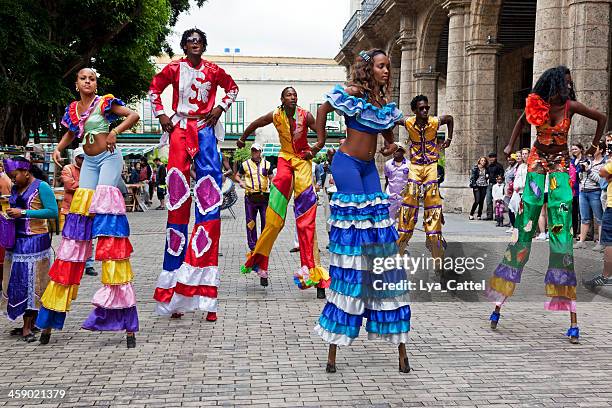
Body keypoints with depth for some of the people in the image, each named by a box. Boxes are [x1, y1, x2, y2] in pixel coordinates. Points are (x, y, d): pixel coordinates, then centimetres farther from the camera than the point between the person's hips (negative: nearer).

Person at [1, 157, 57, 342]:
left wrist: (23, 213, -16)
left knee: (31, 282, -5)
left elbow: (53, 212, -15)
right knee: (18, 282, 5)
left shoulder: (41, 186, -7)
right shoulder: (15, 189, 15)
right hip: (17, 241, 7)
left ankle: (27, 327, -3)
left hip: (35, 241, -7)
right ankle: (28, 325, 11)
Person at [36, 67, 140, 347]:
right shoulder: (72, 109, 12)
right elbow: (70, 133, 27)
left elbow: (134, 115, -10)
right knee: (81, 210, -1)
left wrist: (114, 131, -24)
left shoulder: (104, 103, -3)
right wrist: (58, 149, 7)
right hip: (89, 161, 5)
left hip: (109, 157, -5)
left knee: (103, 207, -19)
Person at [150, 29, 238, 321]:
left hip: (205, 130, 1)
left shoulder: (213, 71, 7)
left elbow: (232, 87, 22)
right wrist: (161, 114, 7)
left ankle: (199, 284, -5)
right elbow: (154, 89, 18)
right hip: (180, 130, 0)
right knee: (177, 203, -2)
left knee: (209, 203, -8)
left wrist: (220, 108, 7)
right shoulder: (174, 69, 6)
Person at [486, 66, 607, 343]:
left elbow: (602, 119, 8)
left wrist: (594, 146, 14)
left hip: (560, 167, -1)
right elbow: (522, 121, 21)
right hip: (536, 163, 1)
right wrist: (510, 145, 17)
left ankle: (573, 319, -8)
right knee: (523, 231, 0)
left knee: (561, 233, -9)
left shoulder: (570, 106, -6)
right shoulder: (536, 104, -2)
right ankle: (499, 301, 8)